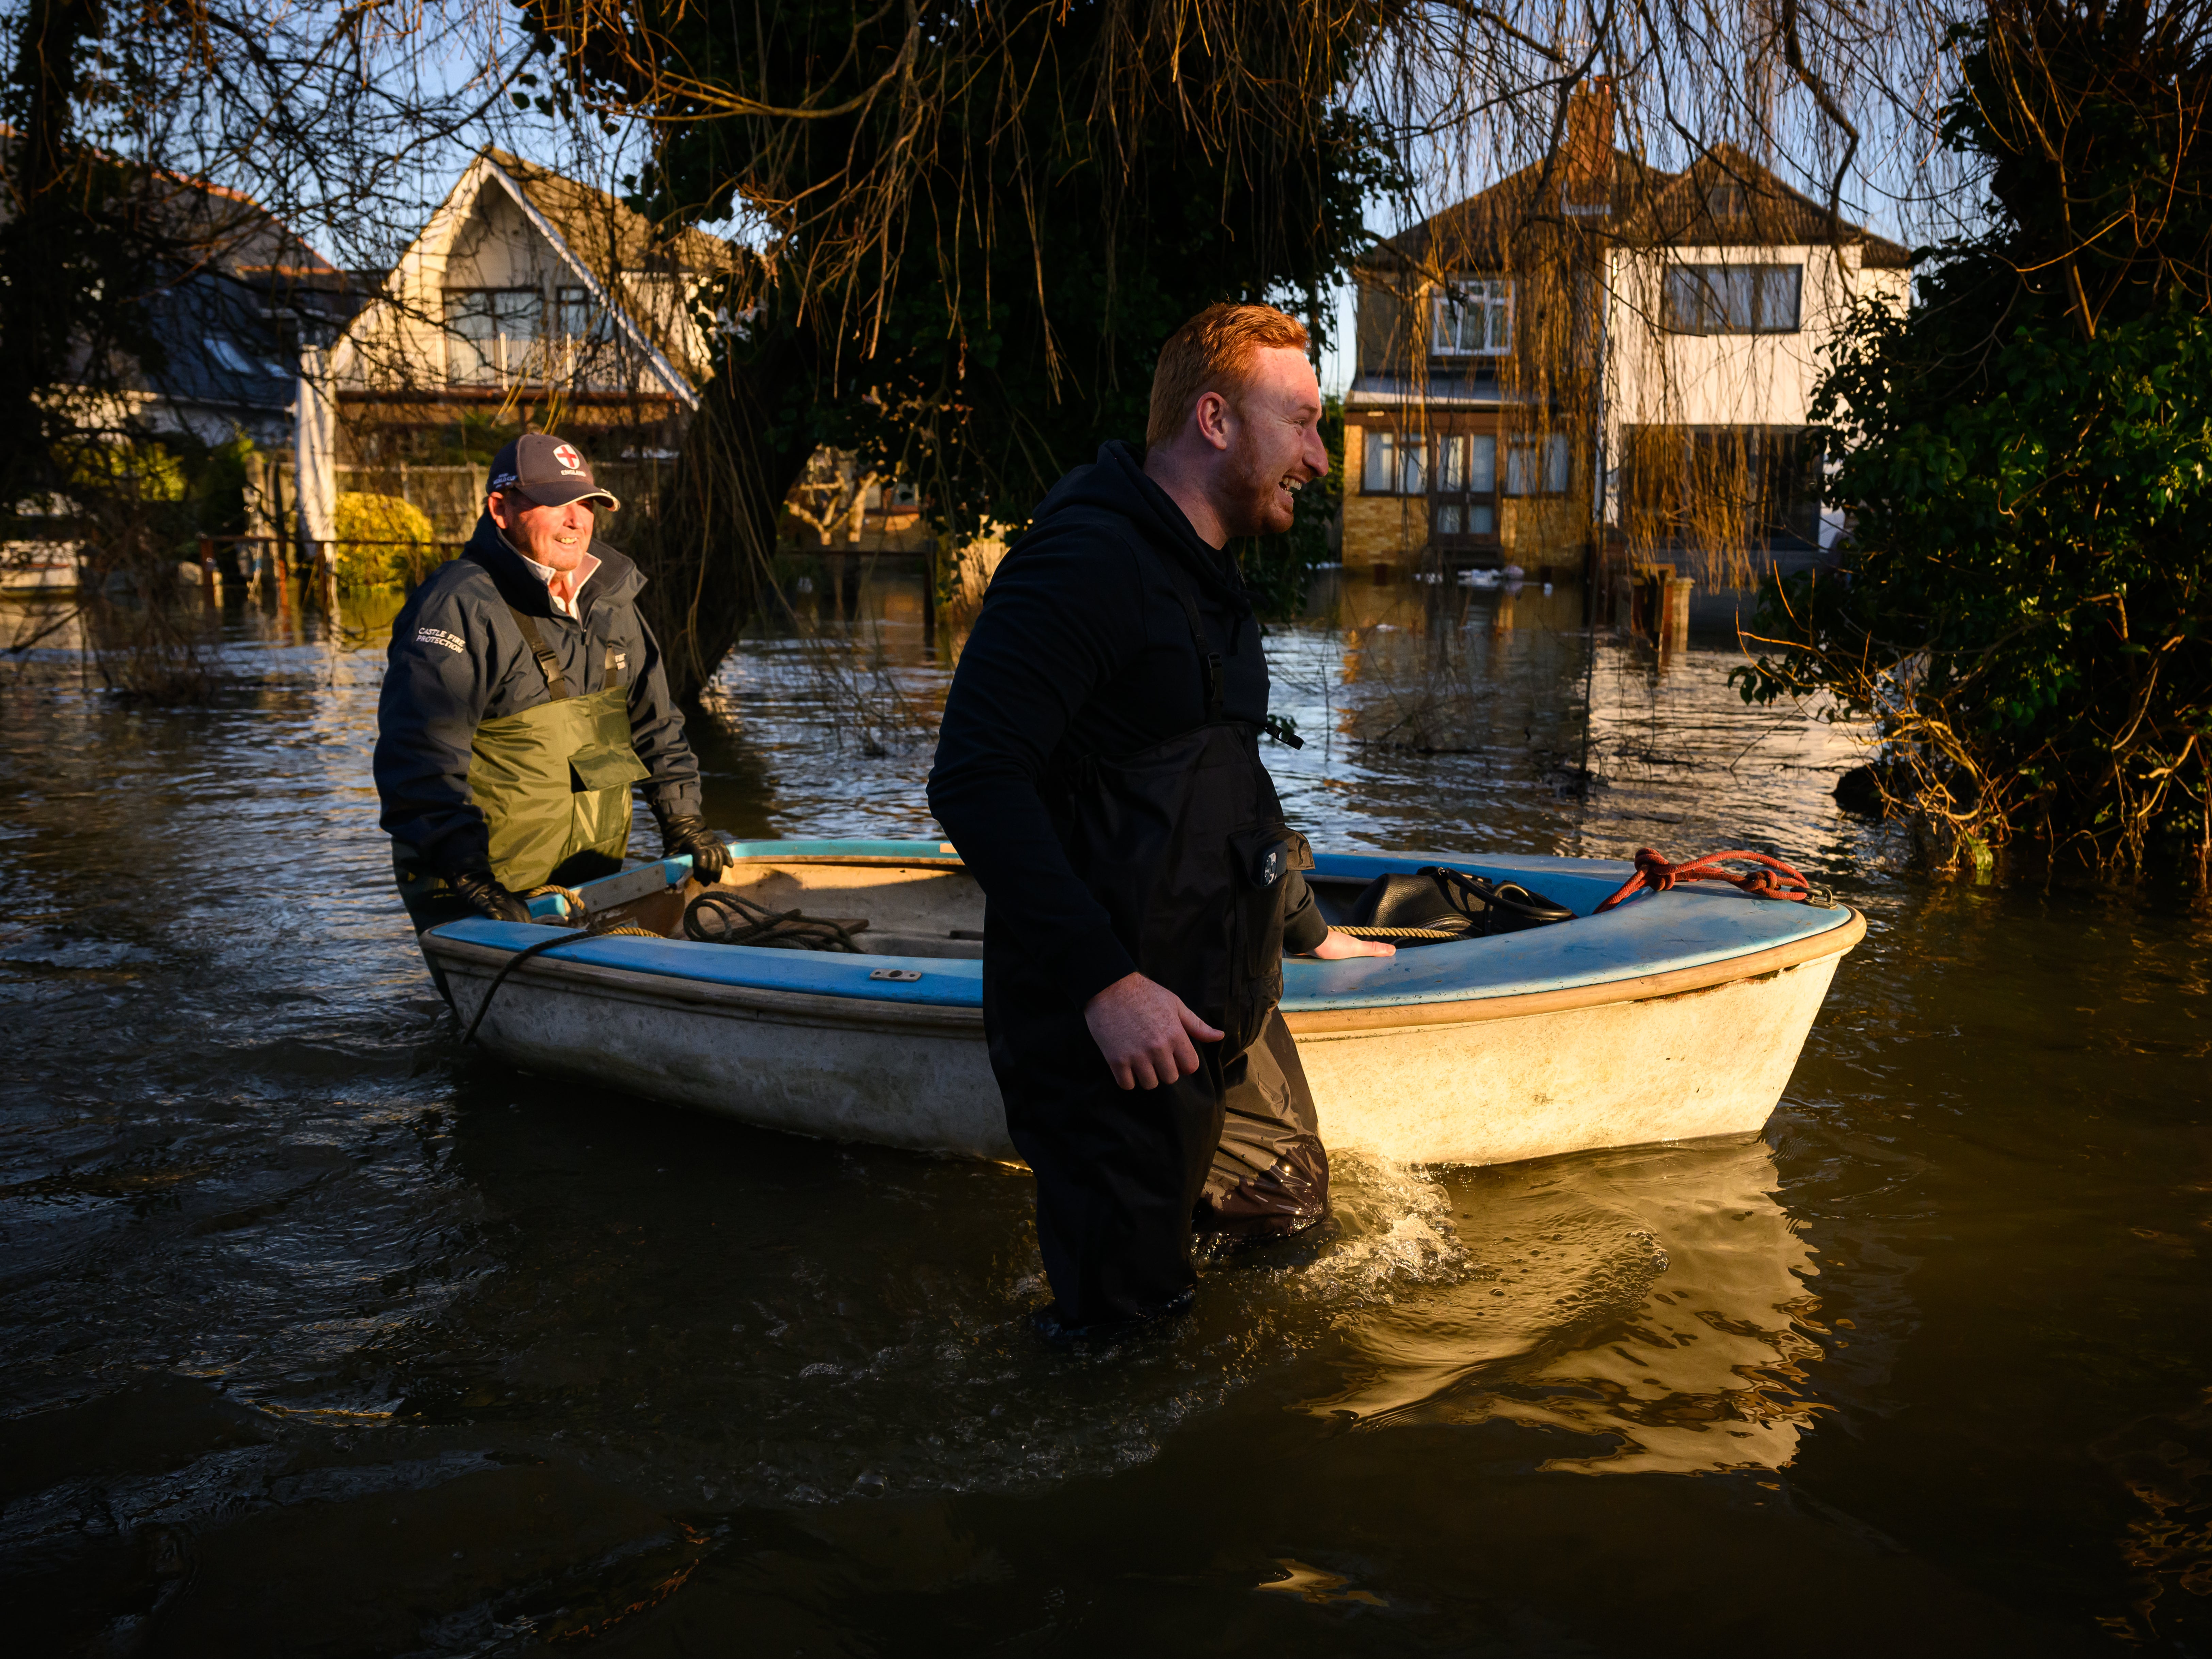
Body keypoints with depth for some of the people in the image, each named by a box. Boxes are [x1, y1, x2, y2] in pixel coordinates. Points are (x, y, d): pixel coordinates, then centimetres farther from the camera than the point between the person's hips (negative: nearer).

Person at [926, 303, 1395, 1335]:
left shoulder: (1203, 580, 15)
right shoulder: (1087, 562, -19)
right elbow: (973, 780, -27)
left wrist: (1310, 933, 30)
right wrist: (1106, 980, -28)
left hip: (1221, 1006, 10)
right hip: (1108, 1018, -9)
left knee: (1290, 1210, 19)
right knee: (1126, 1320, 1)